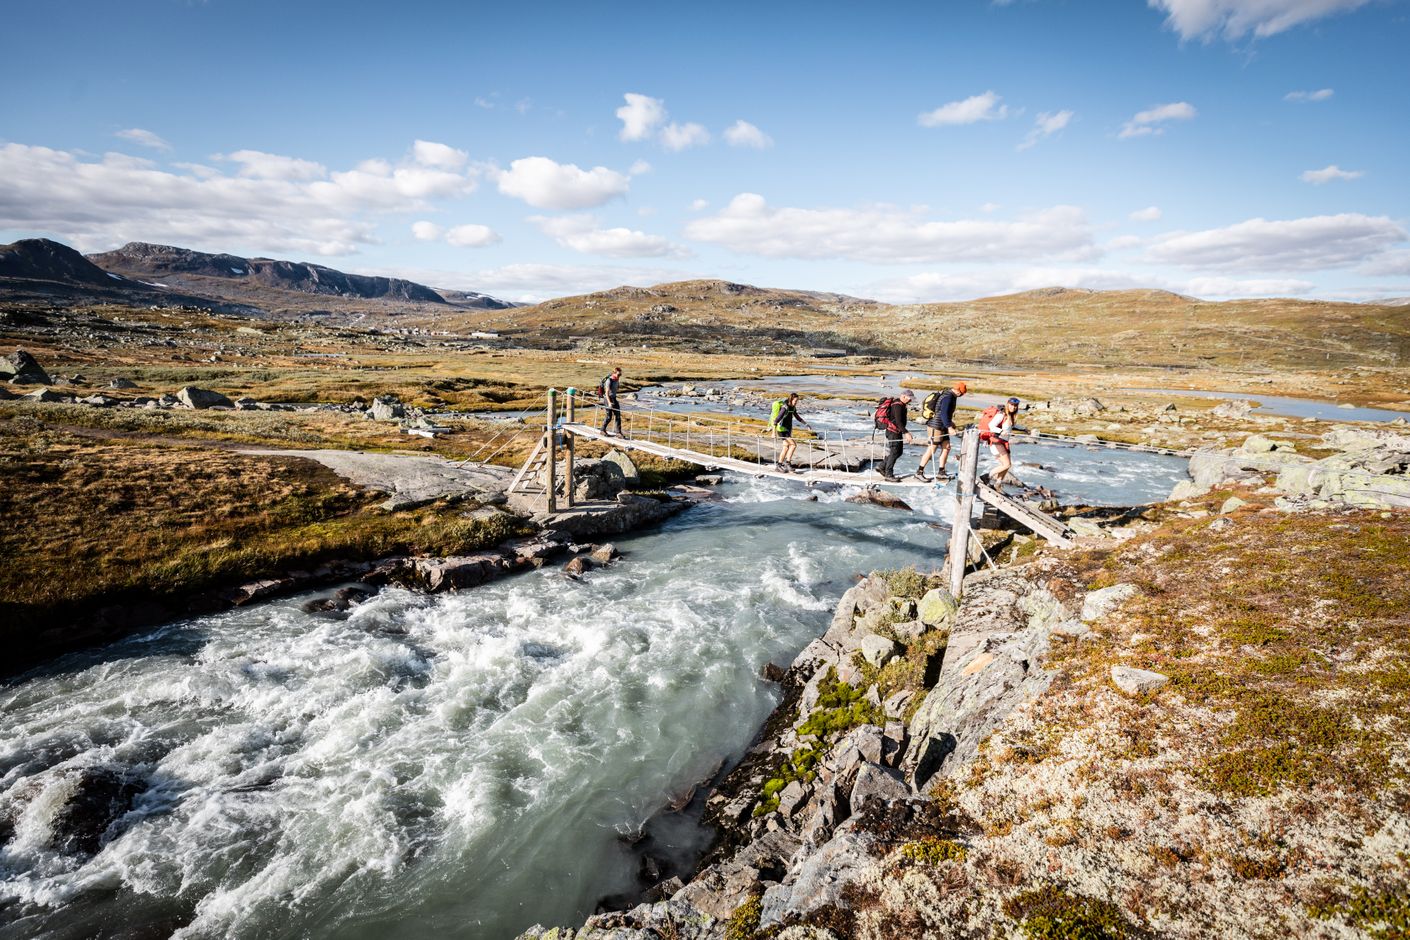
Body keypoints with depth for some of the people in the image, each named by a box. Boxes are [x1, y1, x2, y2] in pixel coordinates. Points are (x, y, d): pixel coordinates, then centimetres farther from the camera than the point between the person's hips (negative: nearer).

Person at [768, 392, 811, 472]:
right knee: (793, 444, -15)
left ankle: (779, 464, 19)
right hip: (782, 429, -9)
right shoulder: (785, 408, -23)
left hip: (788, 429, 9)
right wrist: (774, 432, -29)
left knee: (786, 447, 12)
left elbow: (797, 416, 20)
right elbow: (776, 420, -27)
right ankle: (787, 462, -8)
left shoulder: (792, 407, 4)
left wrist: (806, 424, 18)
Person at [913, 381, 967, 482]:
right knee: (931, 450, -5)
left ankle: (941, 473, 12)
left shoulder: (949, 396, 15)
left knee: (946, 447, 8)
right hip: (935, 426, -10)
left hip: (942, 427, 10)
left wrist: (953, 426, 22)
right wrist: (949, 427, -27)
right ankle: (919, 472, 2)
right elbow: (943, 414, -25)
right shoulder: (948, 397, -17)